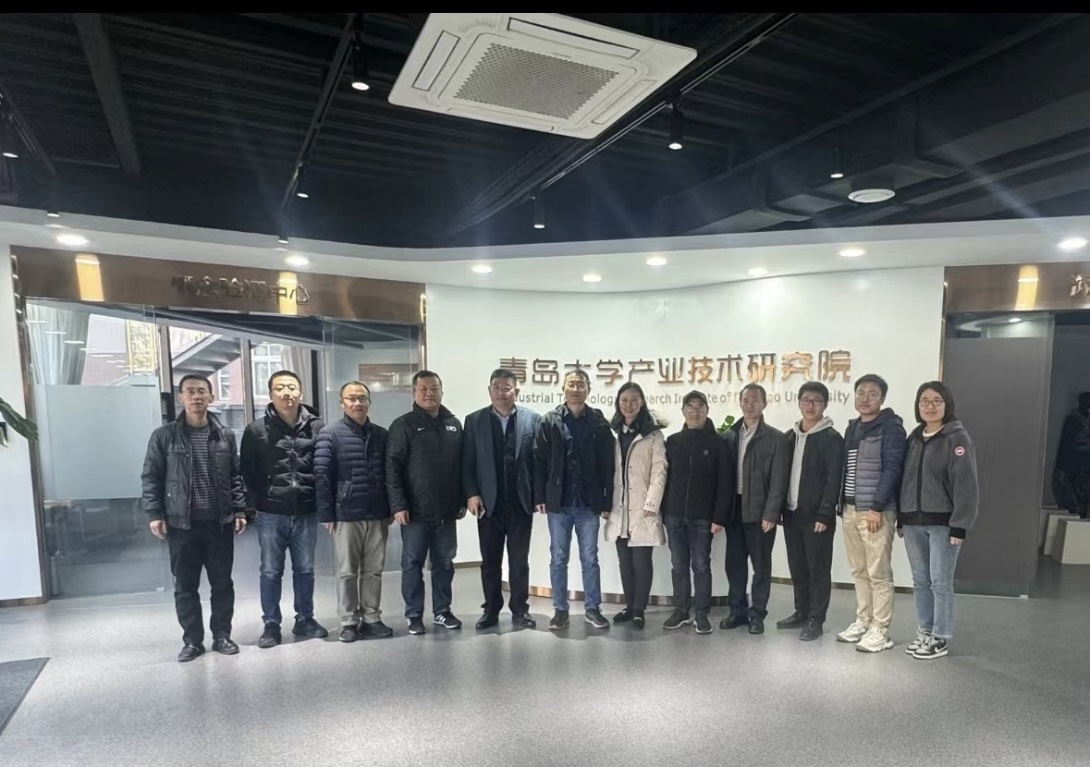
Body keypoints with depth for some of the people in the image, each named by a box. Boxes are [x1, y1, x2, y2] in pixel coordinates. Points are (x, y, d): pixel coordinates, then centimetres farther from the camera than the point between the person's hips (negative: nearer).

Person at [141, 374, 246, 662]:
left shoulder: (225, 436, 4)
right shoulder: (164, 436, -1)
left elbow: (236, 476, 8)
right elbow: (151, 477, 1)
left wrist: (240, 510, 2)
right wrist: (154, 513, -6)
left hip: (219, 522, 1)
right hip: (181, 523, -1)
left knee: (222, 583, 9)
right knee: (185, 586, 9)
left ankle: (221, 635, 23)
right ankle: (192, 640, 22)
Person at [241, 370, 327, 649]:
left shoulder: (316, 427, -1)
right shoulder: (256, 430, -4)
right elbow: (247, 471, 1)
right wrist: (260, 501, -2)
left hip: (306, 513, 1)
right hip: (271, 515, -1)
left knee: (305, 570, 13)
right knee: (270, 572, 9)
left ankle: (305, 620, 27)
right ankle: (271, 625, 22)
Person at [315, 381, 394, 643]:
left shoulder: (381, 435, 8)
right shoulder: (330, 434, -4)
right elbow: (321, 475, -7)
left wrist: (391, 508, 8)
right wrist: (326, 513, -11)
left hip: (377, 515, 3)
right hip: (346, 515, -3)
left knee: (374, 570, 10)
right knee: (347, 572, 7)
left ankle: (371, 618, 21)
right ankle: (349, 622, 18)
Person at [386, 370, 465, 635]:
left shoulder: (454, 425, 8)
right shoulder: (403, 425, -5)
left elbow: (462, 466, 12)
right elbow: (392, 468, -9)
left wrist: (462, 500, 8)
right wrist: (398, 506, -15)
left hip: (446, 511, 4)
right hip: (415, 512, -4)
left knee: (444, 563, 12)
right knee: (413, 564, 6)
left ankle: (442, 611, 25)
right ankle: (414, 615, 19)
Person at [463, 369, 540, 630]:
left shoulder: (533, 419, 0)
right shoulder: (474, 421, 3)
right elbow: (467, 463, 1)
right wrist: (471, 494, -8)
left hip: (521, 502, -1)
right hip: (488, 503, 1)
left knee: (519, 560, 8)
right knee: (490, 561, 10)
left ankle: (520, 610, 20)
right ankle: (491, 610, 22)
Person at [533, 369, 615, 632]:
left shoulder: (599, 423, 1)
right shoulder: (549, 422, 0)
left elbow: (608, 465, -1)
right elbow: (539, 461, -1)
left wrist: (607, 500, -4)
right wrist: (539, 497, -6)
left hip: (589, 504, 0)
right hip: (558, 503, 0)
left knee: (590, 559, 11)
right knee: (558, 559, 9)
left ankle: (592, 609, 24)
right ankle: (560, 610, 21)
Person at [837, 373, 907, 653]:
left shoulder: (891, 427, -6)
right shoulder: (852, 428, 16)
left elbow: (892, 470, -13)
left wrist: (876, 507, -18)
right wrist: (843, 504, 13)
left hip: (876, 510, -7)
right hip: (850, 509, 7)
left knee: (878, 573, -3)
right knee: (859, 572, 13)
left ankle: (880, 630, 4)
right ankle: (862, 621, 22)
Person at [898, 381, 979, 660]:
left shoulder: (957, 438, -8)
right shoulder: (914, 437, 12)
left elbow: (966, 485, -13)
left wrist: (959, 525, -17)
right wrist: (901, 517, 12)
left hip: (943, 523, -6)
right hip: (913, 523, 6)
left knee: (940, 582, 0)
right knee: (920, 581, 12)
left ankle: (941, 638, 12)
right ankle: (925, 632, 24)